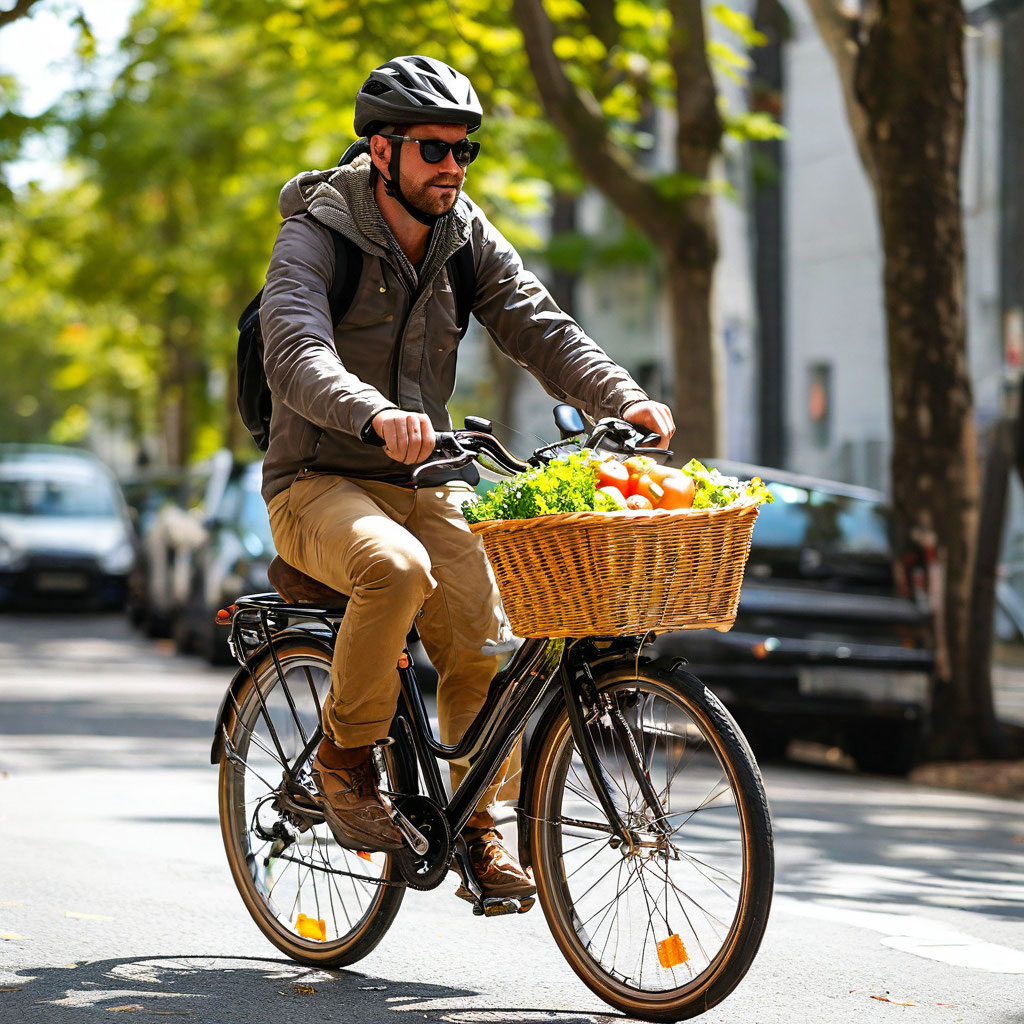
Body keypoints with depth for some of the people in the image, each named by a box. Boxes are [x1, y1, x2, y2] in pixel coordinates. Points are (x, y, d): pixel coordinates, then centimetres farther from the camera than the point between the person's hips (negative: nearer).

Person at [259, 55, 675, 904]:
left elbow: (540, 328, -3)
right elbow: (296, 356, -29)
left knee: (484, 644, -13)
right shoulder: (315, 238, -12)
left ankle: (479, 831, 6)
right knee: (398, 569, -35)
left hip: (425, 484, 5)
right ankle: (346, 755, -13)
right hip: (320, 484, -5)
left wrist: (623, 399, -22)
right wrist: (376, 416, -49)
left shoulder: (467, 237, 5)